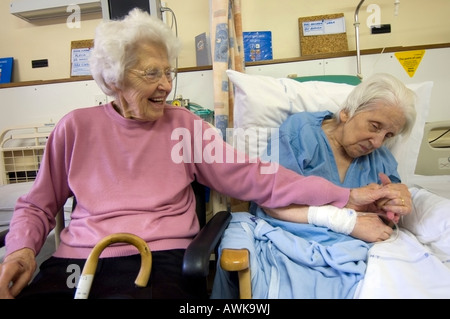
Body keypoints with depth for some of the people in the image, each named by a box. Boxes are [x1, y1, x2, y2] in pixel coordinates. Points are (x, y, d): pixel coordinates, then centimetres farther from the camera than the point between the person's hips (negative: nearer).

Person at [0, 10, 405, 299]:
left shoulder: (185, 125, 2)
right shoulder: (77, 126, 5)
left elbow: (252, 178, -6)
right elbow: (37, 206, 14)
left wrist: (343, 196, -12)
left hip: (159, 261, -1)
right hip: (74, 261, 2)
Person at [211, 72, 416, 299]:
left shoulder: (380, 157, 12)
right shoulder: (301, 131, -5)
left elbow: (383, 226, 13)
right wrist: (348, 222, -16)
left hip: (345, 259, 5)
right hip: (283, 245, -4)